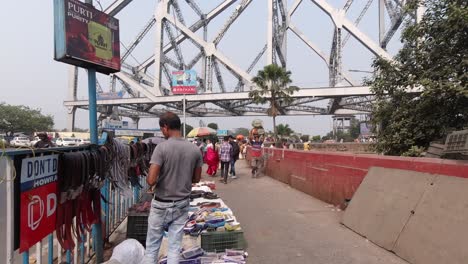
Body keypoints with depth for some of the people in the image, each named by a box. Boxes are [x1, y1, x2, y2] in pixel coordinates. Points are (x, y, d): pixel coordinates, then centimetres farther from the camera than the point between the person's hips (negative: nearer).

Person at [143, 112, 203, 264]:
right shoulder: (195, 149, -4)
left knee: (152, 247, 13)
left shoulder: (161, 147, -17)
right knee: (175, 247, 12)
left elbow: (151, 180, -21)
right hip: (182, 205, 4)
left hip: (161, 205, -3)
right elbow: (196, 179, 6)